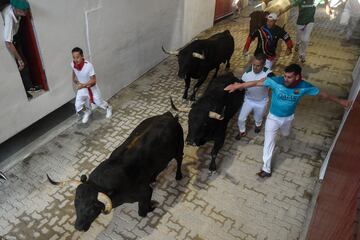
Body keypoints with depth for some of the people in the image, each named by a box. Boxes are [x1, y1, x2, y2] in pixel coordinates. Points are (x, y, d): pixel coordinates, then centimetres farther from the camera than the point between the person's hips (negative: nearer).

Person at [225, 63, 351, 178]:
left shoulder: (304, 86, -23)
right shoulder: (276, 81, -30)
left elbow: (322, 93, -8)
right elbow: (257, 82, -30)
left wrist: (340, 101, 2)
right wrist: (238, 86, -35)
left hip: (288, 117, 2)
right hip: (273, 117, -2)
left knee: (285, 134, 33)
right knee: (269, 143, 2)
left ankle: (283, 129, 72)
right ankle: (266, 169, 18)